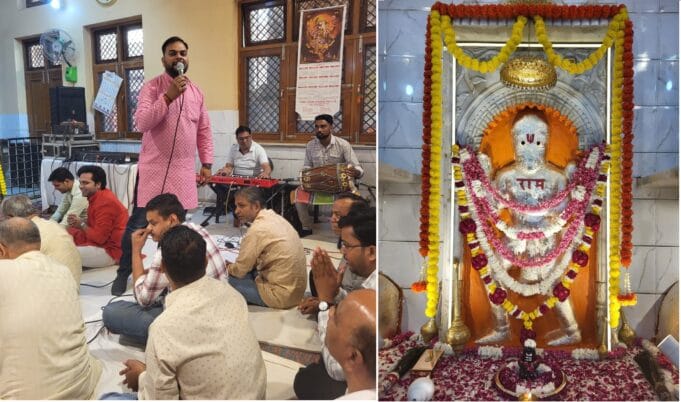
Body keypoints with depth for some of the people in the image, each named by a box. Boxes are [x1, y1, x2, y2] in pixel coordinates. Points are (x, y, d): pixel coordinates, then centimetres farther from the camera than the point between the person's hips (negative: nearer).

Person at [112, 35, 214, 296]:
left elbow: (204, 131, 14)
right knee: (138, 224, 2)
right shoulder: (152, 87, -5)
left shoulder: (196, 91, 9)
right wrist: (169, 96, -23)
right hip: (153, 169, -3)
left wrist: (206, 163, 8)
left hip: (184, 171, 4)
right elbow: (141, 123, -19)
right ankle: (123, 274, 19)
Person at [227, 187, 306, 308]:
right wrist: (232, 266, 11)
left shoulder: (257, 230, -21)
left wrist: (227, 268, 8)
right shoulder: (274, 218, 7)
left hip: (281, 294, -9)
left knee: (228, 280, -3)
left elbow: (239, 270, -12)